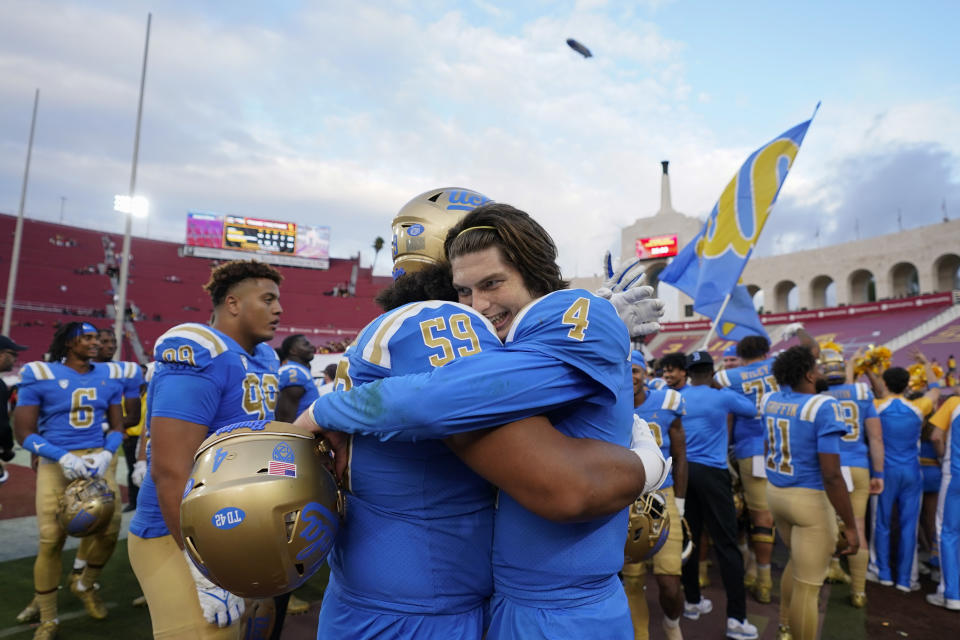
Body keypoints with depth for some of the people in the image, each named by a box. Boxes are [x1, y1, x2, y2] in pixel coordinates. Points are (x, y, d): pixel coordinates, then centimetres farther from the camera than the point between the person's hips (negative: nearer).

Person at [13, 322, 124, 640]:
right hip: (57, 463, -3)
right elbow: (25, 432, -6)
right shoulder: (40, 376, -5)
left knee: (109, 530, 3)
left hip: (96, 459, 3)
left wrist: (106, 454, -9)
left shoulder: (108, 377, 7)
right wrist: (63, 457, -19)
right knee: (50, 540, -1)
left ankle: (85, 585, 35)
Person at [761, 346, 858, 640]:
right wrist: (850, 525, -16)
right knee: (807, 586, 6)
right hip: (810, 500, -8)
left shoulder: (768, 400, 0)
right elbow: (831, 475, -22)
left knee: (798, 561, 30)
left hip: (775, 493, 8)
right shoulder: (823, 406, -19)